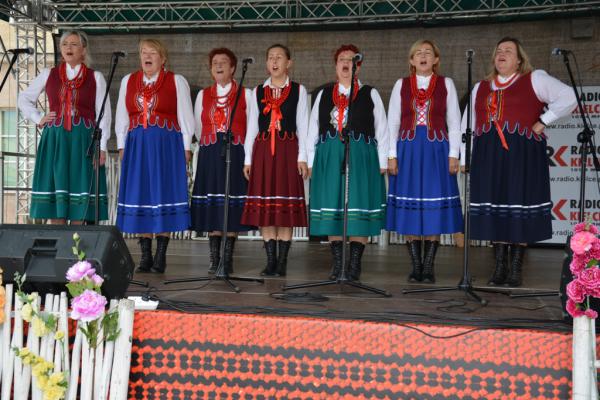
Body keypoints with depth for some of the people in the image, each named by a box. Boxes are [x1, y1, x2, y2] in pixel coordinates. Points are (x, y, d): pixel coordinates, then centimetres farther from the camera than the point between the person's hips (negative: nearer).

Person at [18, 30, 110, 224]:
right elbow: (24, 99, 21)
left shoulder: (96, 77, 4)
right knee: (55, 187, 0)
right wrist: (38, 119, 6)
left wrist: (102, 147, -8)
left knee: (79, 191, -3)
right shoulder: (48, 74, 11)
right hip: (54, 139, 2)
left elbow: (104, 114, -1)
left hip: (83, 140, -2)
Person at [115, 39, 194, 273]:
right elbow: (121, 117, 17)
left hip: (167, 146, -3)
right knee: (139, 196, 1)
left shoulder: (177, 82, 6)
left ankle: (161, 257, 3)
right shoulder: (128, 81, 15)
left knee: (164, 195, -4)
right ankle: (145, 257, 9)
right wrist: (122, 146, 9)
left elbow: (185, 117, 4)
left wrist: (185, 148, -2)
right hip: (136, 146, 3)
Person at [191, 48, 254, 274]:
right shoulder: (203, 95, 13)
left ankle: (228, 259, 3)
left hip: (236, 155, -2)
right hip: (209, 156, 3)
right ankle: (214, 259, 5)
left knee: (233, 207, -4)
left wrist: (239, 147, 4)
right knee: (211, 206, 0)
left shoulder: (245, 95, 4)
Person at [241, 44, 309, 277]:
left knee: (286, 204, -3)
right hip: (262, 150, 2)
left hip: (287, 151, -2)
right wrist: (248, 159, 7)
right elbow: (252, 126, 12)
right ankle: (271, 261, 7)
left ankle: (282, 263, 3)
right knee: (264, 206, 0)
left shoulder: (298, 90, 7)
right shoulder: (258, 91, 13)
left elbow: (303, 125, 3)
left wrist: (302, 157, -5)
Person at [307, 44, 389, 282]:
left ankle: (355, 266, 5)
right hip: (329, 157, 2)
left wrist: (382, 163, -3)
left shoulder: (370, 94, 7)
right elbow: (312, 130, 12)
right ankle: (337, 266, 10)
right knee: (332, 208, 3)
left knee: (359, 208, -3)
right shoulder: (324, 94, 14)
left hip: (361, 157, -2)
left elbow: (382, 131, 4)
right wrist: (311, 161, 5)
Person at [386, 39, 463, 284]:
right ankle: (416, 267, 8)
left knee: (434, 208, -3)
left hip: (436, 151, -1)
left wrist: (453, 154, -2)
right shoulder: (401, 85, 9)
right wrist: (392, 154, 0)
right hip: (408, 150, 1)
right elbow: (393, 122, 7)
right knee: (409, 209, -1)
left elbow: (454, 122, 6)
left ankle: (428, 268, 6)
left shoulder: (446, 84, 7)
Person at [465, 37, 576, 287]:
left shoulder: (535, 79, 5)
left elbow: (568, 98, -2)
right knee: (494, 208, 3)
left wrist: (542, 121, -7)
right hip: (488, 156, 4)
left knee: (519, 208, -4)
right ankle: (500, 268, 11)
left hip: (521, 154, -4)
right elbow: (468, 125, 19)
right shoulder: (480, 88, 19)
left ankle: (516, 269, 3)